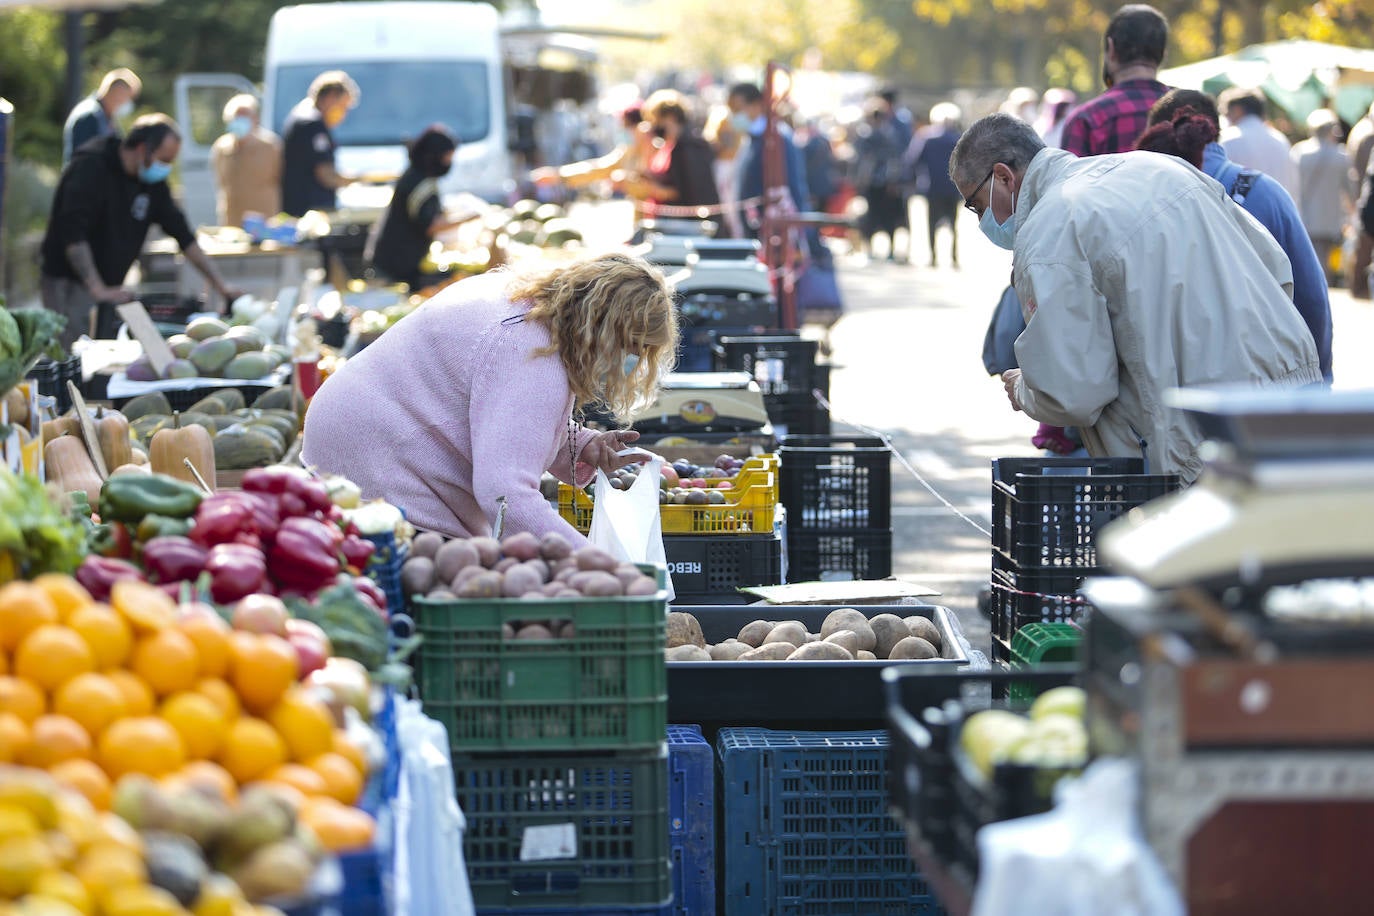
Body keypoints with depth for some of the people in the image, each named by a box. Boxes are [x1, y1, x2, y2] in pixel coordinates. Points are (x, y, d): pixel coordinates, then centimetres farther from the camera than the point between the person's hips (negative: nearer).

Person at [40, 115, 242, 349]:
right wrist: (99, 289, -31)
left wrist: (219, 284, 6)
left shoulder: (152, 181, 6)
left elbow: (182, 233, 11)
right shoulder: (90, 167, -17)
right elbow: (72, 235, -25)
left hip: (109, 288, 7)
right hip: (70, 283, -7)